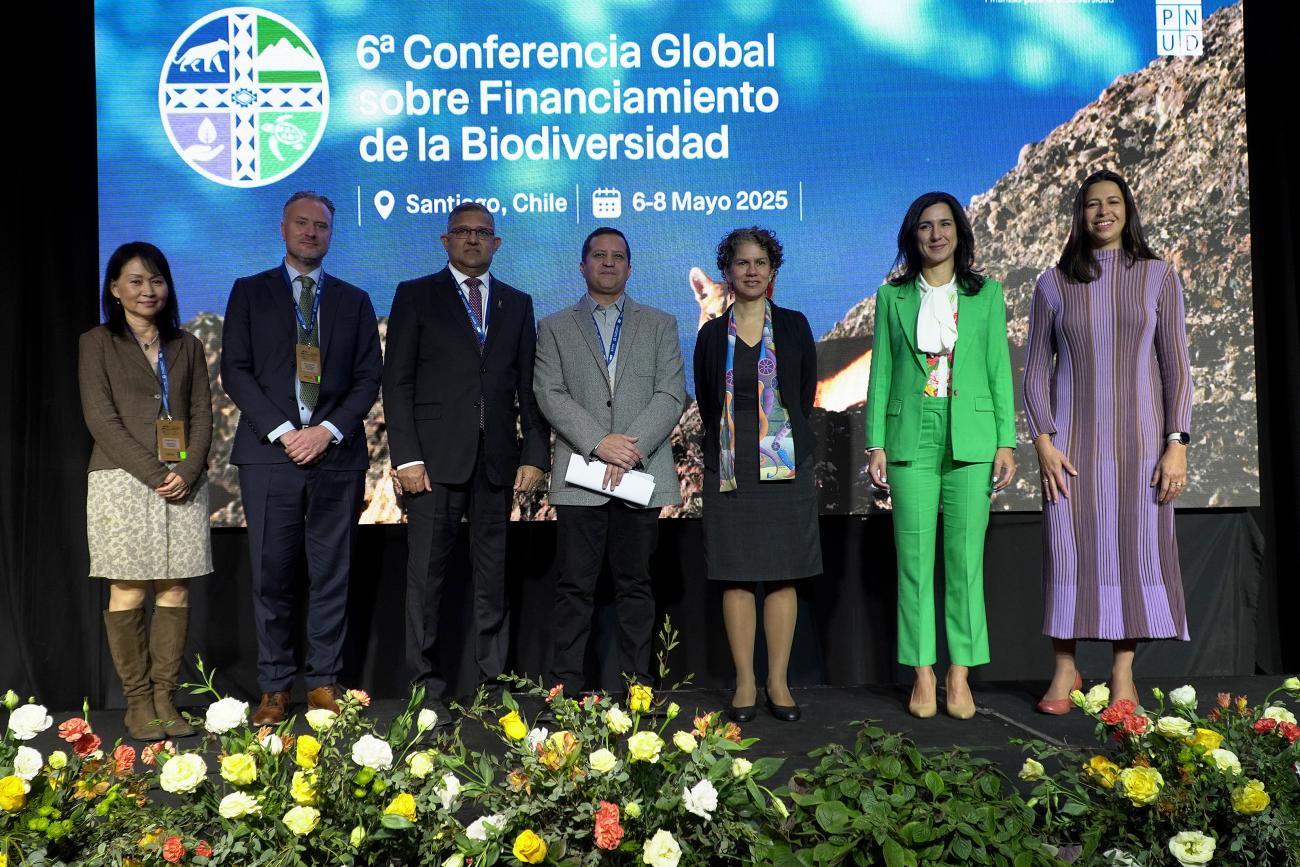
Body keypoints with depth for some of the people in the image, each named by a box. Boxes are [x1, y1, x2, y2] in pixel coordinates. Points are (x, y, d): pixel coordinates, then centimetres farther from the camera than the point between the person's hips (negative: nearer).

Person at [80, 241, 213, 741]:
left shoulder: (186, 346, 15)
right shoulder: (98, 343, 6)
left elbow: (202, 414, 10)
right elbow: (100, 418, -3)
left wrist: (186, 472, -7)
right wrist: (154, 473, -12)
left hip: (183, 483, 3)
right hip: (124, 480, -3)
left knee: (175, 591, -1)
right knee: (128, 591, -4)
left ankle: (164, 698, 6)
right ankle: (138, 702, 4)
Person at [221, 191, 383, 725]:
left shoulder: (354, 300, 14)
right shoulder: (249, 292, 10)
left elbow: (369, 377, 7)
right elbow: (235, 370, 2)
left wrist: (329, 431, -8)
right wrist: (282, 431, -10)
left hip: (337, 456, 1)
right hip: (269, 454, -1)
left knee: (332, 575, 3)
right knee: (271, 576, 1)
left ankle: (324, 682, 12)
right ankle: (274, 687, 10)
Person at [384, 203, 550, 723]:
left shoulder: (517, 304, 15)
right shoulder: (416, 296, 6)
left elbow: (529, 386, 12)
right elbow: (397, 382, 0)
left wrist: (535, 455, 3)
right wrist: (407, 457, -9)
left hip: (497, 459, 3)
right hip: (436, 457, -2)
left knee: (493, 575, 6)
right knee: (426, 573, -1)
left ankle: (492, 681, 14)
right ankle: (426, 688, 7)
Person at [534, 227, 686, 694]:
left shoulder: (660, 324, 13)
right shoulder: (555, 328, 12)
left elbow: (671, 394, 2)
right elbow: (550, 395, 0)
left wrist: (632, 449, -12)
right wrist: (599, 442, -14)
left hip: (643, 474, 1)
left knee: (635, 583, 5)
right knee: (575, 586, 1)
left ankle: (637, 684, 12)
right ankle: (565, 686, 7)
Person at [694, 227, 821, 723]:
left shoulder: (794, 326, 7)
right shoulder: (712, 335, 8)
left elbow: (805, 395, 10)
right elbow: (706, 403, 12)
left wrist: (790, 448, 9)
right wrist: (729, 451, 10)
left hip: (786, 467, 0)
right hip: (730, 470, 0)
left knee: (782, 576, 1)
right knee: (736, 577, 1)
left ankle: (778, 683, 9)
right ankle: (745, 683, 8)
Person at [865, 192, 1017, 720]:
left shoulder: (986, 294, 10)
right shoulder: (893, 297, 10)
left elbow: (999, 369, 7)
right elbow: (880, 372, 8)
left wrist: (1006, 441, 0)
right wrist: (876, 444, 1)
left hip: (970, 438, 0)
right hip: (911, 437, 0)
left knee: (965, 557, 0)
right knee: (915, 558, 1)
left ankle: (959, 675, 9)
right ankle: (922, 674, 10)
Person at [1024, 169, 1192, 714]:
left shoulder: (1157, 276, 5)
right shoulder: (1054, 284, 6)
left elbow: (1176, 364, 2)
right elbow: (1036, 369, 5)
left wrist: (1177, 443, -6)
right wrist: (1043, 441, -6)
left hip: (1138, 436, 0)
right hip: (1072, 439, 0)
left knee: (1138, 548, 0)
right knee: (1069, 548, -1)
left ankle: (1123, 672, 9)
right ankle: (1065, 668, 10)